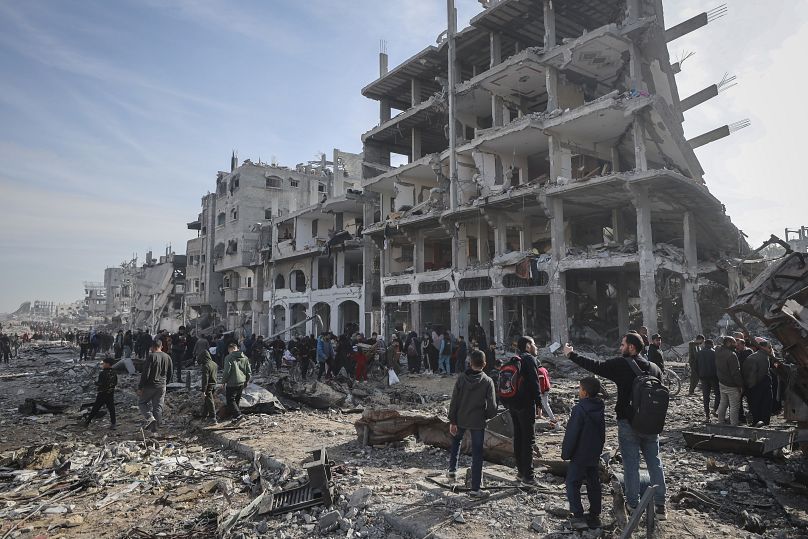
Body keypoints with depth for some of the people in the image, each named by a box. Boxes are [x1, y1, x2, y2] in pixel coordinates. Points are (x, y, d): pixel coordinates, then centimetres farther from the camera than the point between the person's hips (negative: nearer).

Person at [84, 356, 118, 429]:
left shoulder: (102, 373, -17)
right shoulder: (114, 373, 1)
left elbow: (100, 384, -20)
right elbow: (115, 383, 9)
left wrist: (96, 383, -2)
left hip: (102, 394, -4)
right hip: (111, 394, 4)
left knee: (95, 409, 9)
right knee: (111, 409, 6)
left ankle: (87, 422, 20)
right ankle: (113, 424, 4)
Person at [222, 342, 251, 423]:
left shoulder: (229, 358, -11)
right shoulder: (245, 358, 8)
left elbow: (227, 371, -17)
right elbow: (249, 372, 9)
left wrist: (223, 381, -3)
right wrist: (246, 382, 20)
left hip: (232, 384, -6)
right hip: (241, 383, 6)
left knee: (230, 400, 1)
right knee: (237, 400, 19)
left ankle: (238, 414, -12)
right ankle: (235, 414, 26)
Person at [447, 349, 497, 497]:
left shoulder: (461, 378, -9)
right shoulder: (488, 381, -13)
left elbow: (454, 401, -7)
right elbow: (492, 406, -13)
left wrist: (452, 421, 0)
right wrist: (487, 416, 8)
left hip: (461, 420, 2)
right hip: (478, 422, -1)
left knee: (456, 441, 31)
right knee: (477, 454, 7)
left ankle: (452, 470, 30)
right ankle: (475, 488, 9)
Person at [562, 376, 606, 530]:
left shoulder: (579, 409, -22)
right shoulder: (599, 409, 2)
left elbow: (571, 434, -19)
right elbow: (602, 434, 13)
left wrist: (566, 453, -8)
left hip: (579, 455, -7)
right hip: (595, 454, 7)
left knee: (573, 483, 3)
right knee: (593, 484, 15)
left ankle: (578, 516, 2)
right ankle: (595, 516, 21)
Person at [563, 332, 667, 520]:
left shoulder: (621, 364, -14)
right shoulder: (655, 368, 5)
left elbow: (595, 366, -13)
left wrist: (571, 355, -4)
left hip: (628, 423, -5)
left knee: (631, 464, 6)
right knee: (654, 462, 12)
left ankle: (633, 504, 14)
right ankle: (660, 505, 16)